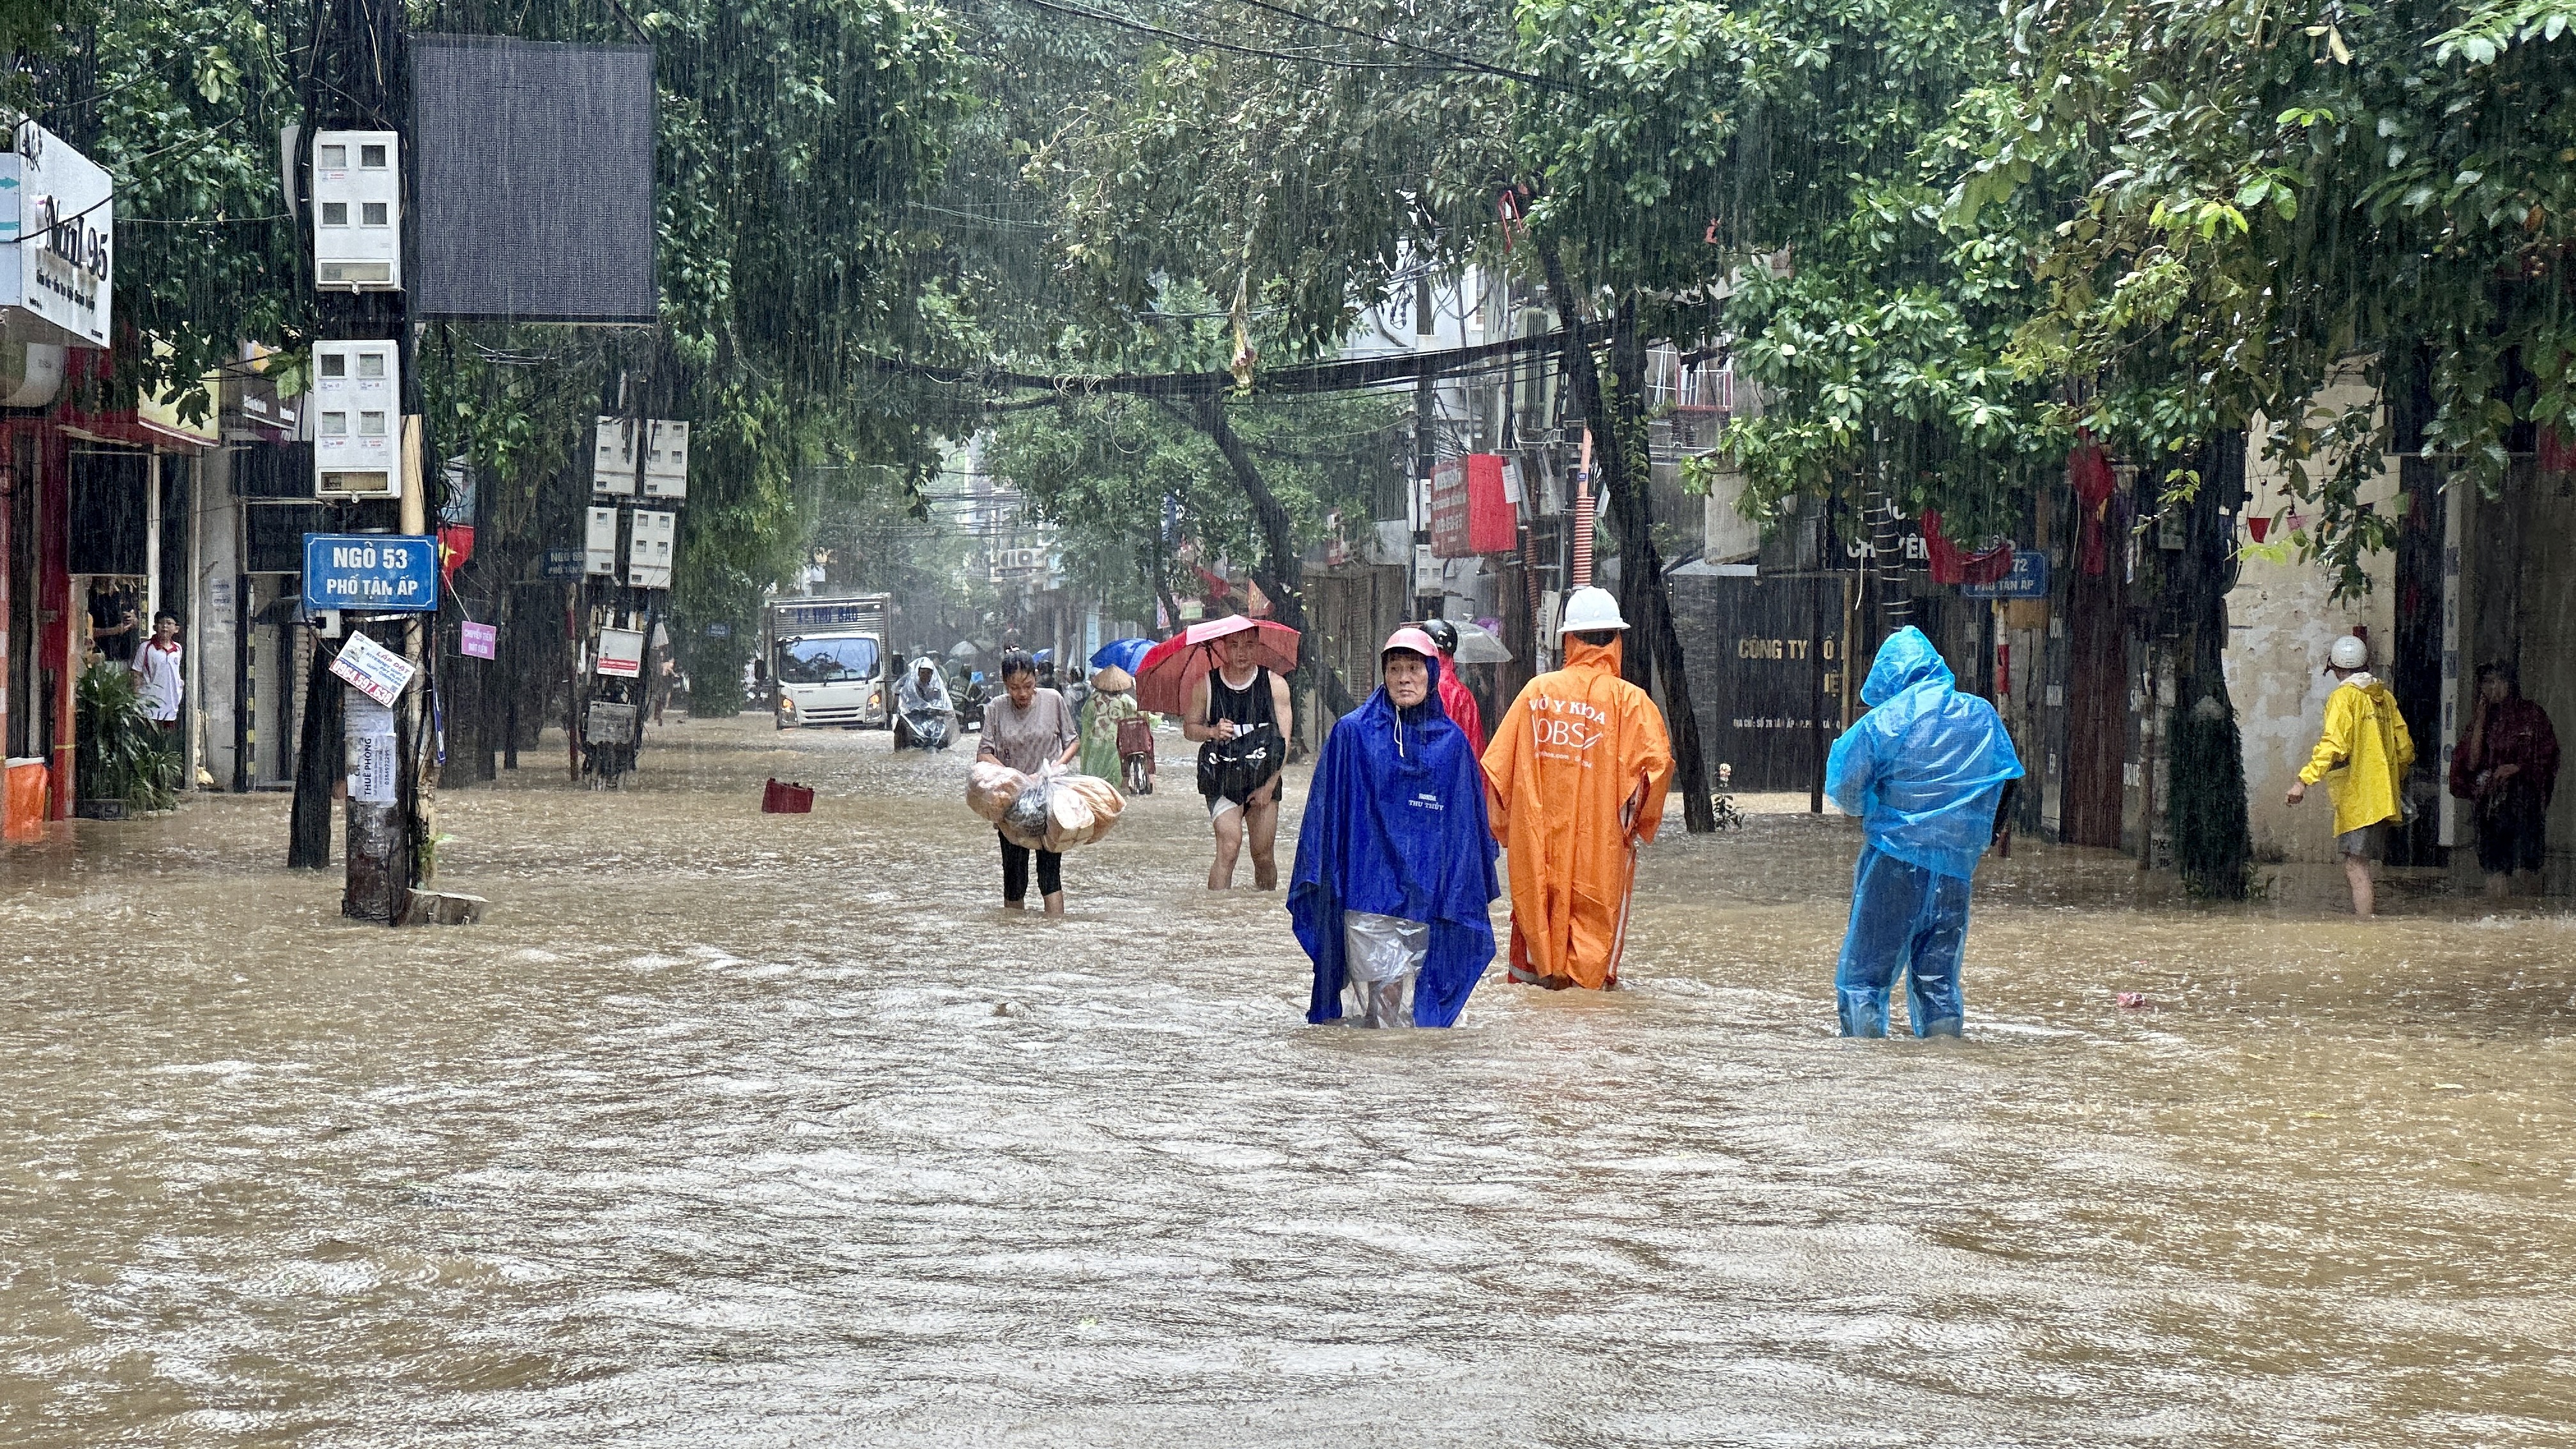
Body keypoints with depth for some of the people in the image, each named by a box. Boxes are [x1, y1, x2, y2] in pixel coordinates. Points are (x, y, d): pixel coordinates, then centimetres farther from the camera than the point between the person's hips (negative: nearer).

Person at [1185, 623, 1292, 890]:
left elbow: (1284, 739, 1)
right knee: (1229, 844, -20)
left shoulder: (1275, 684, 2)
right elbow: (1189, 728, 9)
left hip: (1263, 779, 2)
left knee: (1264, 856, 2)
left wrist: (1269, 785, -7)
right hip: (1221, 779, -1)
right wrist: (1213, 732, -13)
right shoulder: (1205, 685, 2)